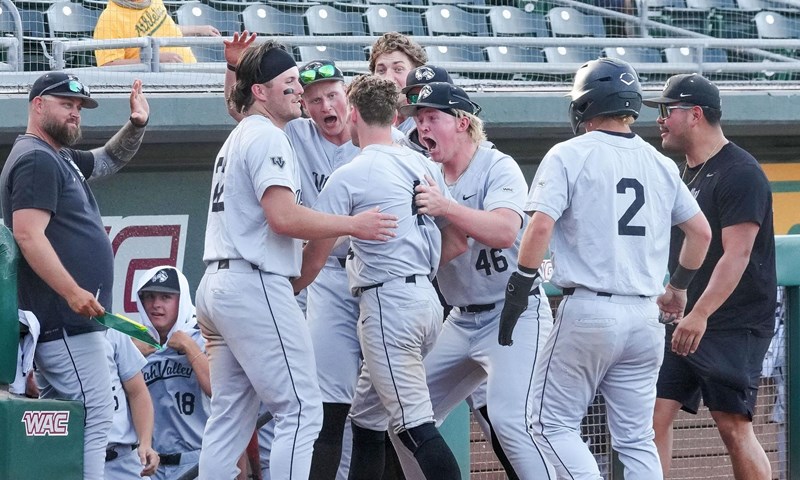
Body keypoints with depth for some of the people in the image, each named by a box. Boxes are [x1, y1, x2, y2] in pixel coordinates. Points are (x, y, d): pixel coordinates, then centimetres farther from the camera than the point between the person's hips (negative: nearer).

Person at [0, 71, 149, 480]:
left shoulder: (62, 159, 20)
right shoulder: (36, 159, -12)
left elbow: (110, 160, 36)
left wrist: (136, 125, 16)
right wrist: (72, 291, -29)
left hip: (61, 320, 11)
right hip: (65, 322, -11)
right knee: (93, 416, -15)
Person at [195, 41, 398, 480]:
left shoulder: (236, 139, 23)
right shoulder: (266, 136, -8)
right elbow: (284, 217, -19)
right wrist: (353, 225, -15)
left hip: (217, 283, 10)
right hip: (255, 284, -10)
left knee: (230, 415, 10)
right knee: (300, 409, -11)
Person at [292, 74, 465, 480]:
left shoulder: (349, 176, -8)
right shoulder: (425, 168, 12)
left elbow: (315, 256, -6)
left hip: (388, 302, -8)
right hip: (427, 297, 8)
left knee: (415, 425, -13)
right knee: (367, 419, 17)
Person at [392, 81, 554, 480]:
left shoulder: (497, 168, -10)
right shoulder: (429, 182, 10)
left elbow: (504, 231, -27)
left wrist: (446, 208, -37)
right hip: (461, 321, 8)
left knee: (509, 417, -24)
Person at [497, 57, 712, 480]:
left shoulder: (569, 155, -4)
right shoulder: (661, 163, 11)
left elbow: (540, 226, -15)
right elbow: (701, 231, 16)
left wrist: (518, 289, -8)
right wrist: (678, 285, 30)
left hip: (587, 309, -5)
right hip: (644, 314, 5)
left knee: (552, 422, 3)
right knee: (636, 438, 10)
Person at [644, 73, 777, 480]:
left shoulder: (740, 173, -12)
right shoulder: (687, 174, 17)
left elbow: (737, 255, -20)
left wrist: (700, 315, -28)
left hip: (735, 324, -9)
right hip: (683, 322, 9)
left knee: (734, 425, -10)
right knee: (655, 412, 0)